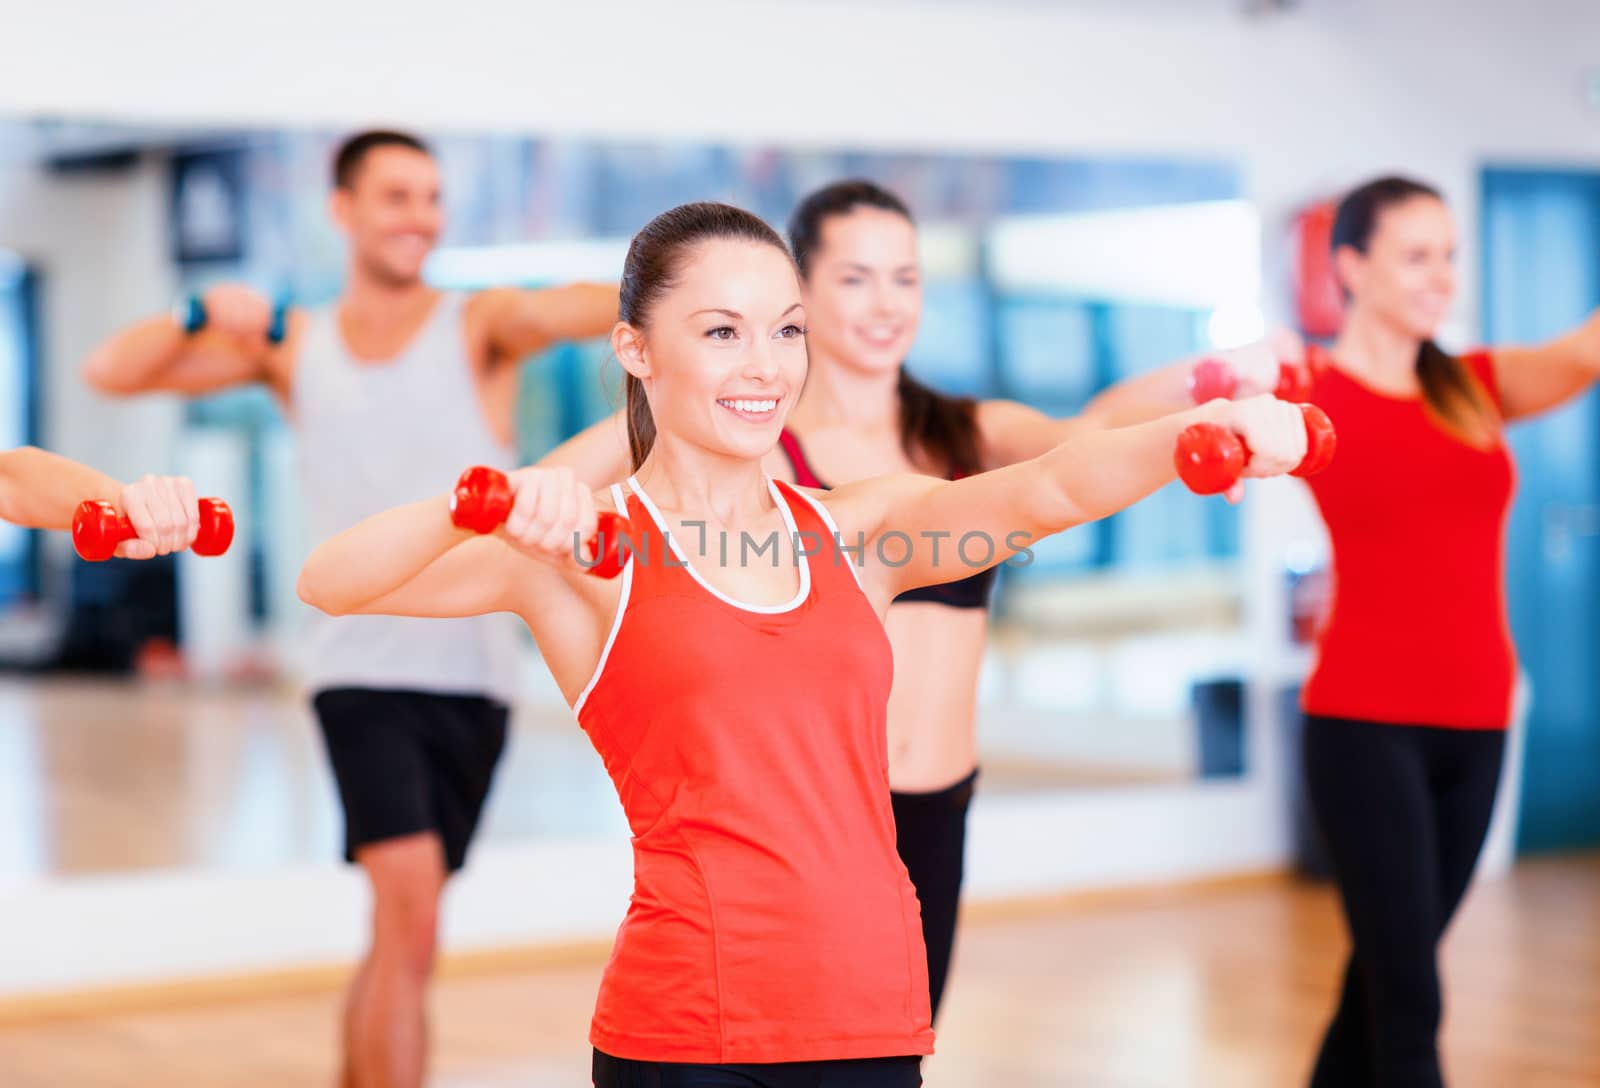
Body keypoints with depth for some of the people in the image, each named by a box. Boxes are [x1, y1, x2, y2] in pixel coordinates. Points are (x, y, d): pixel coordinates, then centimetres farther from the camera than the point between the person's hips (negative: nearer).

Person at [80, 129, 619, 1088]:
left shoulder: (479, 327, 3)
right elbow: (111, 370, 6)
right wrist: (207, 314, -12)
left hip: (473, 670, 1)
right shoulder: (291, 345, 9)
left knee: (402, 927, 13)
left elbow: (565, 310, -20)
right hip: (363, 667, -1)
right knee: (411, 912, -18)